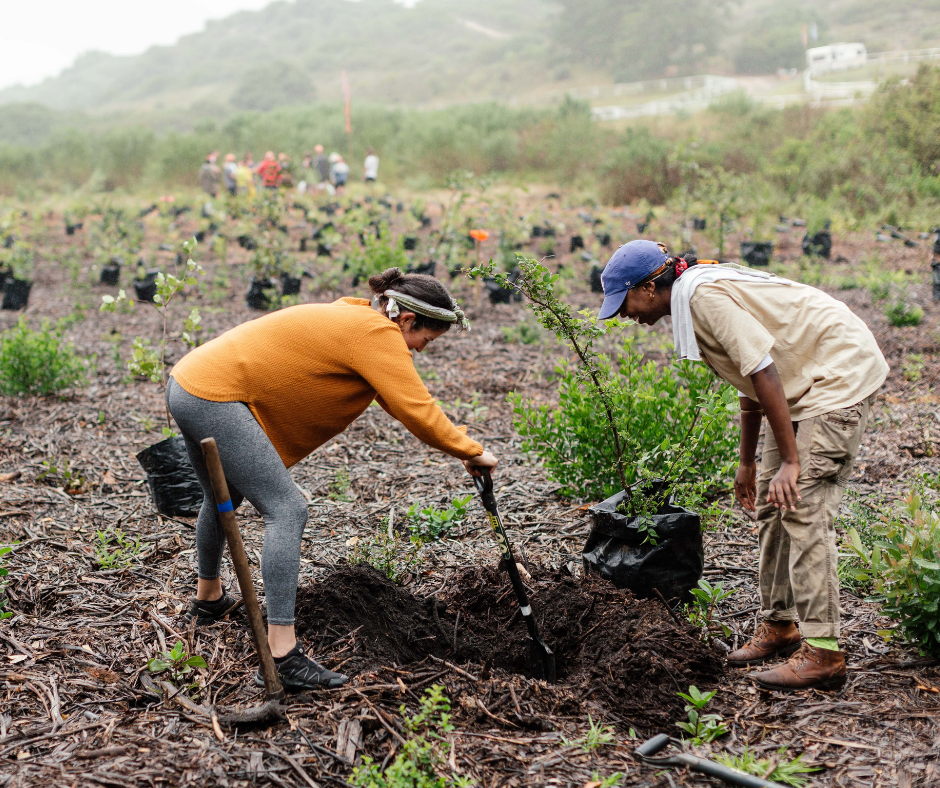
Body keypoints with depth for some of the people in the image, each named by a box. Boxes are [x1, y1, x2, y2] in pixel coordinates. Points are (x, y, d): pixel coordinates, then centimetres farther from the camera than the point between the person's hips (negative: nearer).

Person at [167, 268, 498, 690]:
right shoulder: (375, 333, -15)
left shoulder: (356, 319, 16)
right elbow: (416, 409, -19)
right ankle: (282, 656, -16)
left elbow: (398, 396, 21)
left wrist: (459, 443, 14)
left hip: (189, 382, 11)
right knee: (286, 511, -12)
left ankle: (208, 599, 54)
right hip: (215, 396, -11)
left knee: (223, 498, 31)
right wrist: (471, 452, -6)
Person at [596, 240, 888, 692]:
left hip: (840, 374, -10)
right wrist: (747, 465, 25)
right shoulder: (692, 303, 11)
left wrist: (791, 460, -23)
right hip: (806, 381, 10)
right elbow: (750, 388, 19)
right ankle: (778, 624, 20)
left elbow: (764, 373, -25)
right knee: (770, 502, 10)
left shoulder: (704, 294, -20)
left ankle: (823, 652, -13)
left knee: (803, 508, -15)